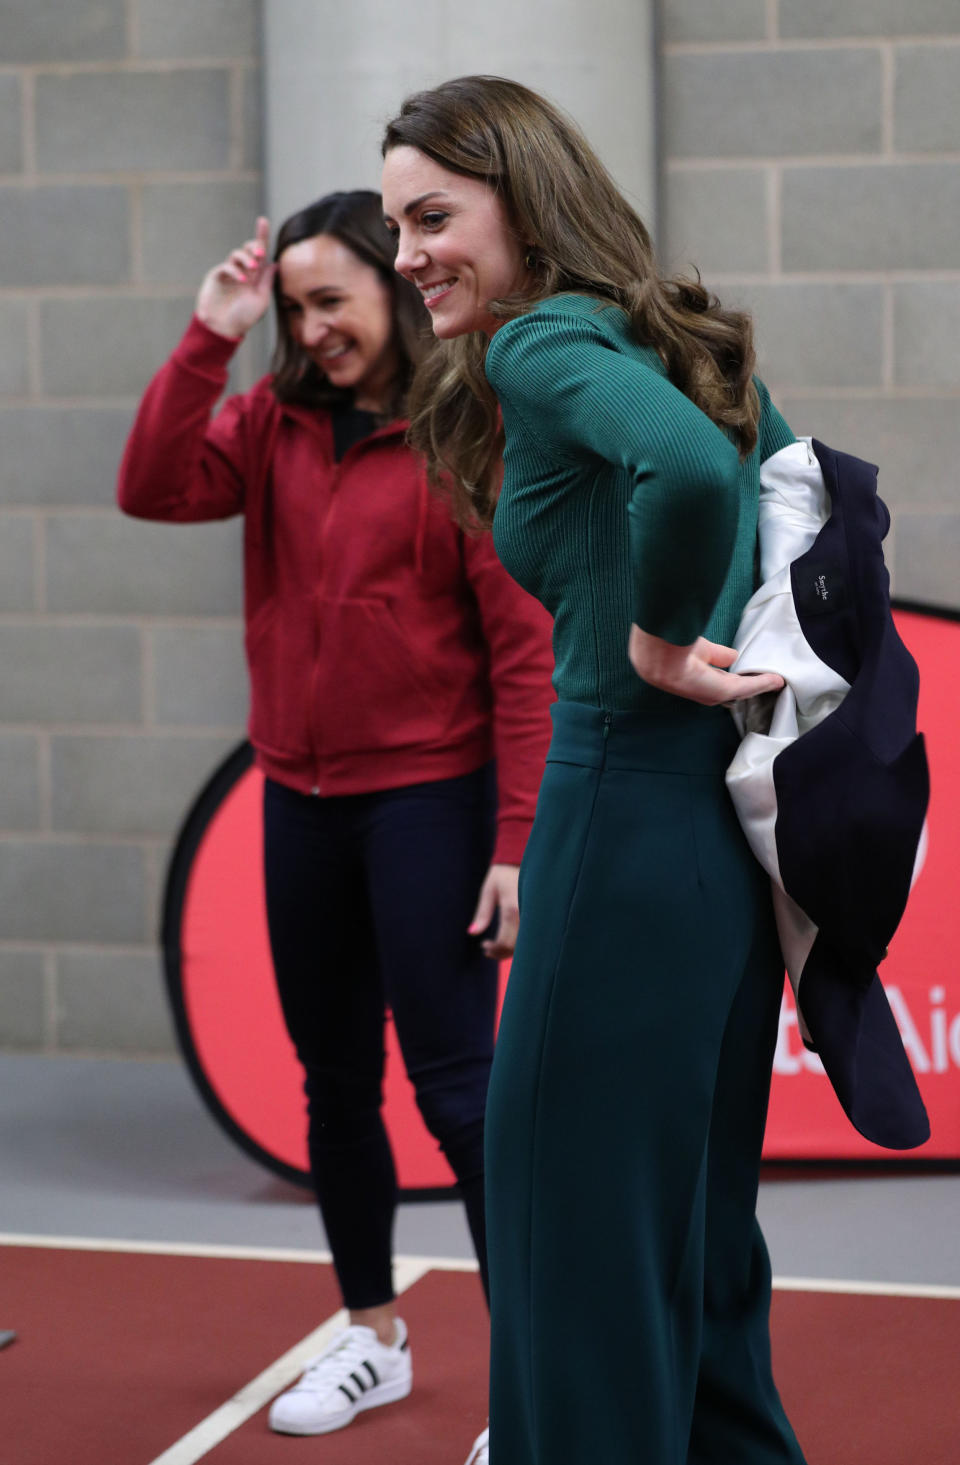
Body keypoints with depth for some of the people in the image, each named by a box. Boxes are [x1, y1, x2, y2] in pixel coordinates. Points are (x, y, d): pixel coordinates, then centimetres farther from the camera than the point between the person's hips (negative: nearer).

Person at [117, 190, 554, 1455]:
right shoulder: (277, 423, 6)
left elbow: (525, 645, -13)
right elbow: (156, 490, -7)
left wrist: (519, 840, -16)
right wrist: (208, 339, -12)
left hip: (427, 797, -6)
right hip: (302, 800, 6)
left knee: (455, 1084, -6)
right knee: (333, 1082, 15)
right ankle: (373, 1337, 31)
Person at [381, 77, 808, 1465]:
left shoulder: (544, 345, -13)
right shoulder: (692, 342, 14)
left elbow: (687, 466, -32)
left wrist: (661, 635, -17)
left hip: (630, 820, -9)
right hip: (732, 827, 9)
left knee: (577, 1225, 1)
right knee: (700, 1213, 19)